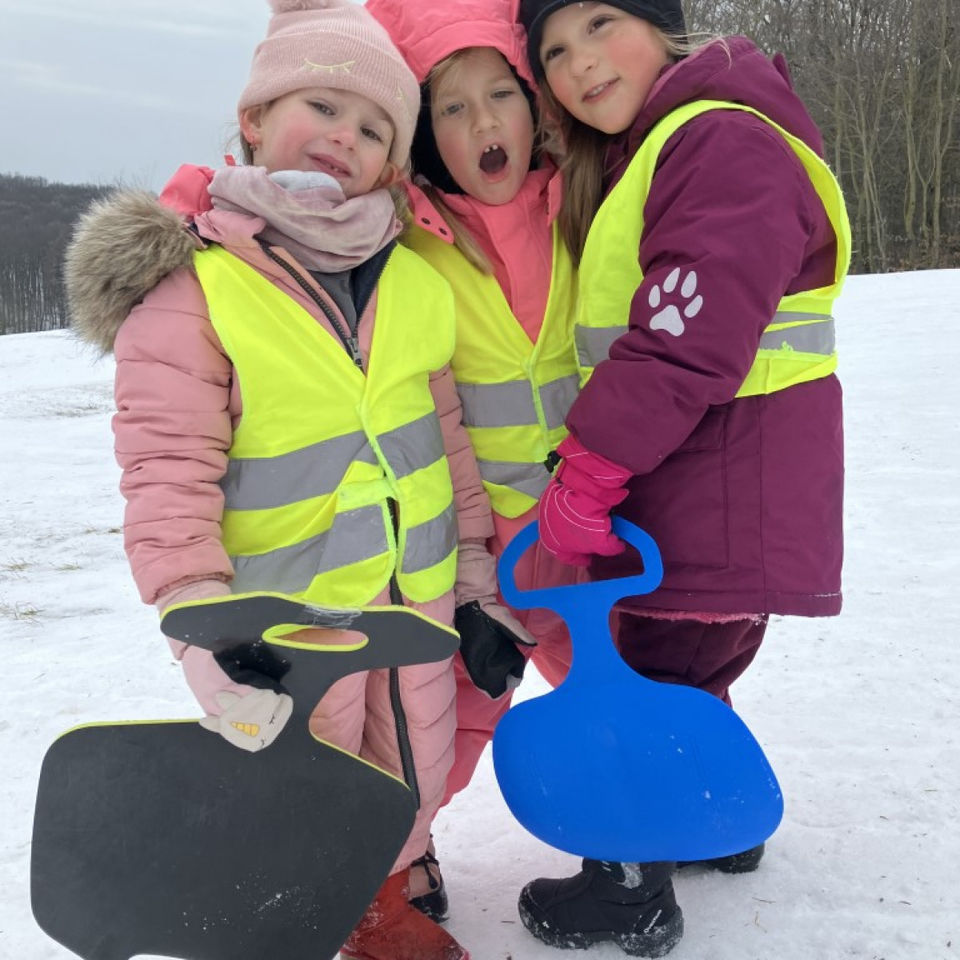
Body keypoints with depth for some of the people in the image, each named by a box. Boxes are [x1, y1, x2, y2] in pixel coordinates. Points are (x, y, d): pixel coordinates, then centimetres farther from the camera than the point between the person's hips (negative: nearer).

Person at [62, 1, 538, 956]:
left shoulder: (411, 280, 3)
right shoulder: (187, 285, -15)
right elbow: (168, 473, -21)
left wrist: (476, 559, 12)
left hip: (416, 593, 6)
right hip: (288, 608, -6)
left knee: (415, 768, 20)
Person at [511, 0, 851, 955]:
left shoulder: (724, 142, -18)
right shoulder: (621, 165, 15)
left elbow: (687, 341, -26)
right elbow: (619, 339, 17)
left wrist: (587, 475, -22)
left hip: (722, 493, -9)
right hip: (677, 483, 9)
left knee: (656, 670, 2)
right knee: (687, 663, 22)